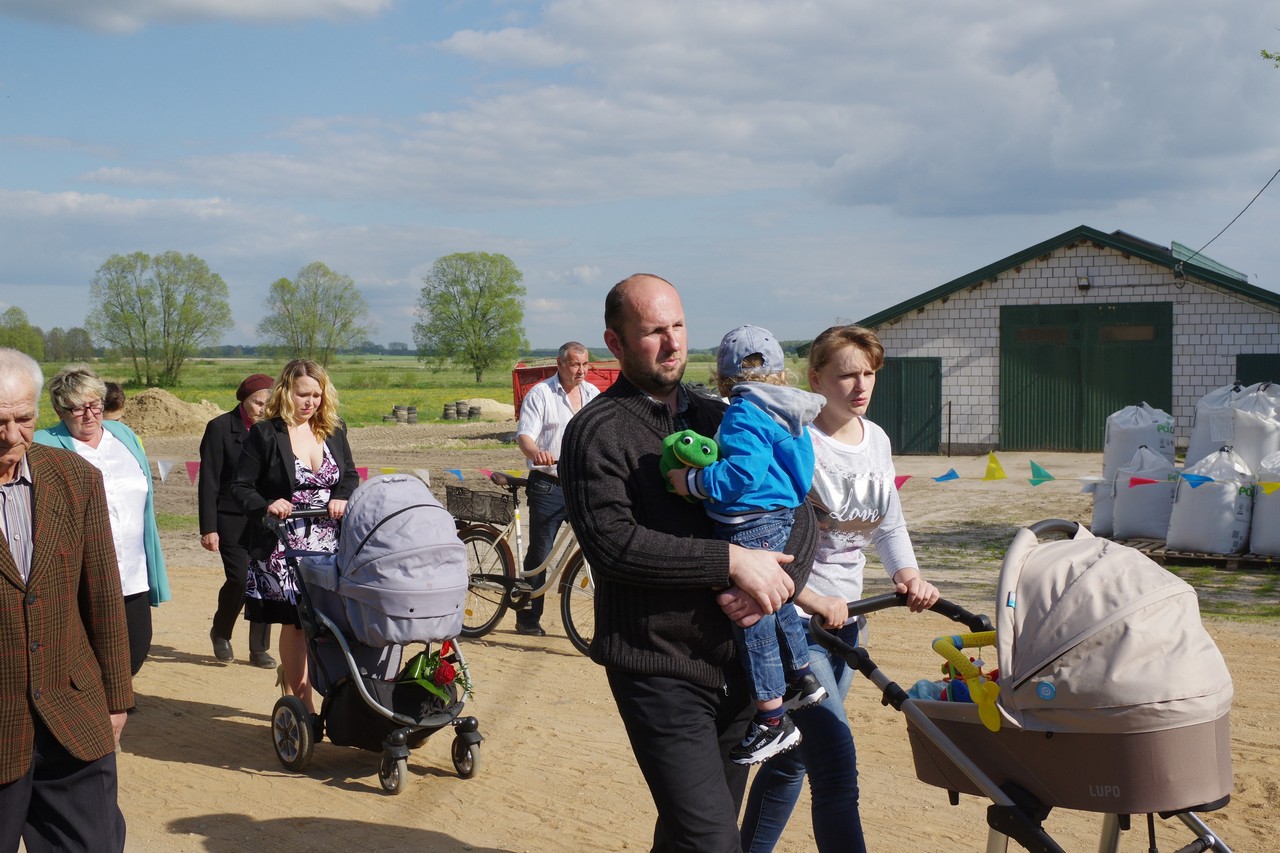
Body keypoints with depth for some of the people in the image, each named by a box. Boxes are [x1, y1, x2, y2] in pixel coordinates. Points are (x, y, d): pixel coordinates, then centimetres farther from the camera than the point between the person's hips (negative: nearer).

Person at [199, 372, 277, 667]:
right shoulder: (220, 428, -5)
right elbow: (209, 483, -6)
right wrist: (208, 528, -10)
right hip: (231, 520, -3)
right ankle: (220, 633, 16)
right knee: (239, 579, -11)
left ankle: (259, 649, 14)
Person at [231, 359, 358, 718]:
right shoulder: (265, 434, -4)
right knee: (295, 622, -2)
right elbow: (240, 486, -3)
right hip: (283, 549, -4)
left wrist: (343, 499, -4)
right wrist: (266, 506, -21)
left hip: (329, 547, 4)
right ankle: (301, 701, 9)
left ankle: (290, 676, 27)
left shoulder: (334, 431, 10)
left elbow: (351, 477, 18)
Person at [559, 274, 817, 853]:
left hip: (735, 665, 6)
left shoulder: (717, 419, 14)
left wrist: (776, 581, -10)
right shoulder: (598, 432, -7)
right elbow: (612, 542, -20)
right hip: (658, 669, -6)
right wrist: (732, 561, -21)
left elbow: (798, 511, 11)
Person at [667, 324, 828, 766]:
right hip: (781, 518, 10)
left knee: (753, 619, -2)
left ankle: (773, 721, 4)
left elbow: (743, 472, -28)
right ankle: (800, 678, 41)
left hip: (750, 527, -10)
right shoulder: (785, 412, 11)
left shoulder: (744, 413, -17)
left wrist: (693, 481, -18)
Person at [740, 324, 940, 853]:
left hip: (843, 617, 8)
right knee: (838, 770, -16)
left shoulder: (876, 440, 9)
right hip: (794, 618, -8)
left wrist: (907, 574, -3)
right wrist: (811, 599, -24)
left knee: (792, 758, 18)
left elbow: (890, 524, 16)